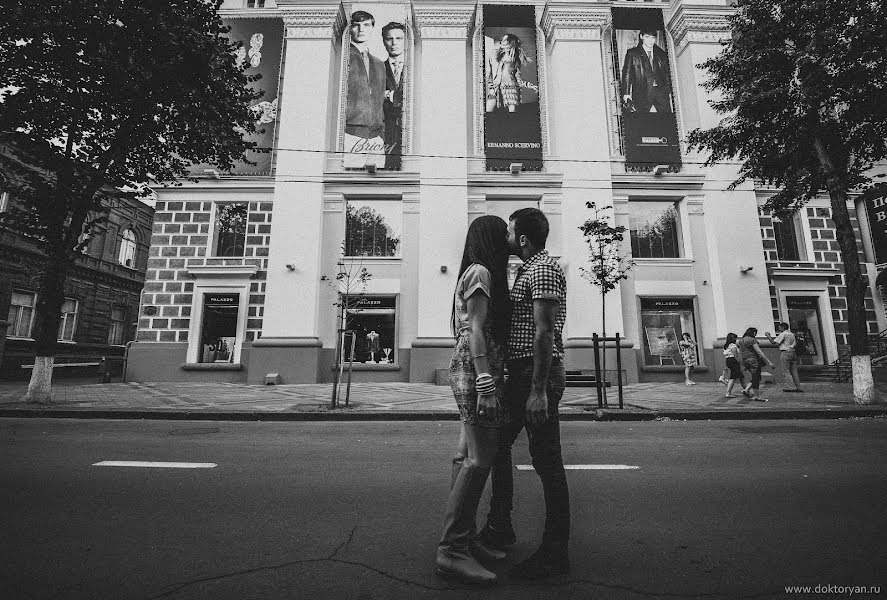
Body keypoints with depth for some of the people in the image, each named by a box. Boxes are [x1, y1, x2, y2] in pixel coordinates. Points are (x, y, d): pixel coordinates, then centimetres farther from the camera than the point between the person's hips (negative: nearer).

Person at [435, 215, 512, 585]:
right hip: (476, 371, -10)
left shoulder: (475, 273, 22)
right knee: (479, 460, -7)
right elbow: (476, 331, -17)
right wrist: (486, 384, -21)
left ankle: (464, 539, 22)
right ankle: (451, 550, 1)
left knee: (468, 457, 12)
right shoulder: (480, 272, -7)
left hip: (469, 371, 10)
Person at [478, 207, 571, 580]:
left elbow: (544, 331, -21)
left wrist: (539, 390, -24)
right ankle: (499, 528, 34)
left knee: (546, 461, 0)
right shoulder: (528, 269, 19)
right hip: (521, 373, 11)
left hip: (539, 375, -11)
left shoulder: (543, 269, -12)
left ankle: (555, 554, 17)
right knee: (497, 445, 18)